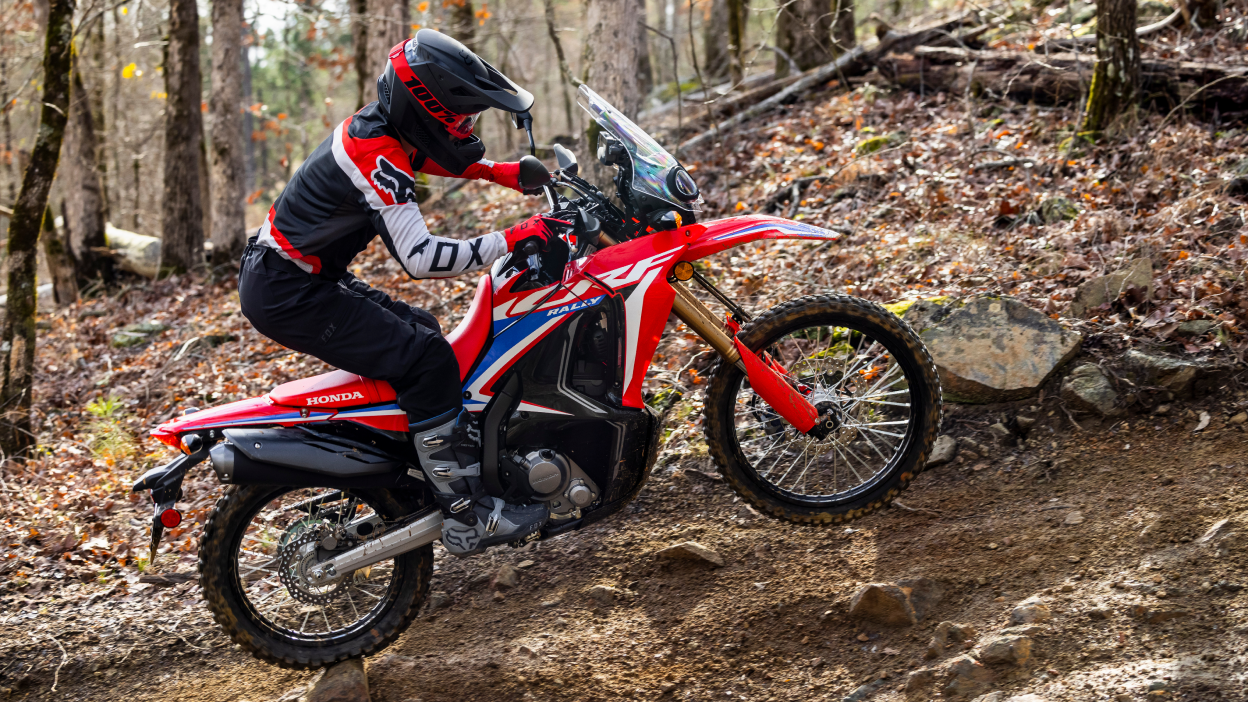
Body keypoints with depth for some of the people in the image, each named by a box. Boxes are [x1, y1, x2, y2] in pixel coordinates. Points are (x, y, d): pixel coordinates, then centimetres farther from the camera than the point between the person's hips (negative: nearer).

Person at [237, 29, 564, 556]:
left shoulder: (378, 123, 5)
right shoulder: (378, 159, -24)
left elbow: (428, 155, 29)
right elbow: (419, 257, -30)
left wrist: (499, 171, 17)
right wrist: (513, 239, -28)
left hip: (294, 275, 11)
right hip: (286, 294, -11)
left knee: (420, 332, 20)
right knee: (425, 359, -16)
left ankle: (464, 455, 30)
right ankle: (465, 516, -15)